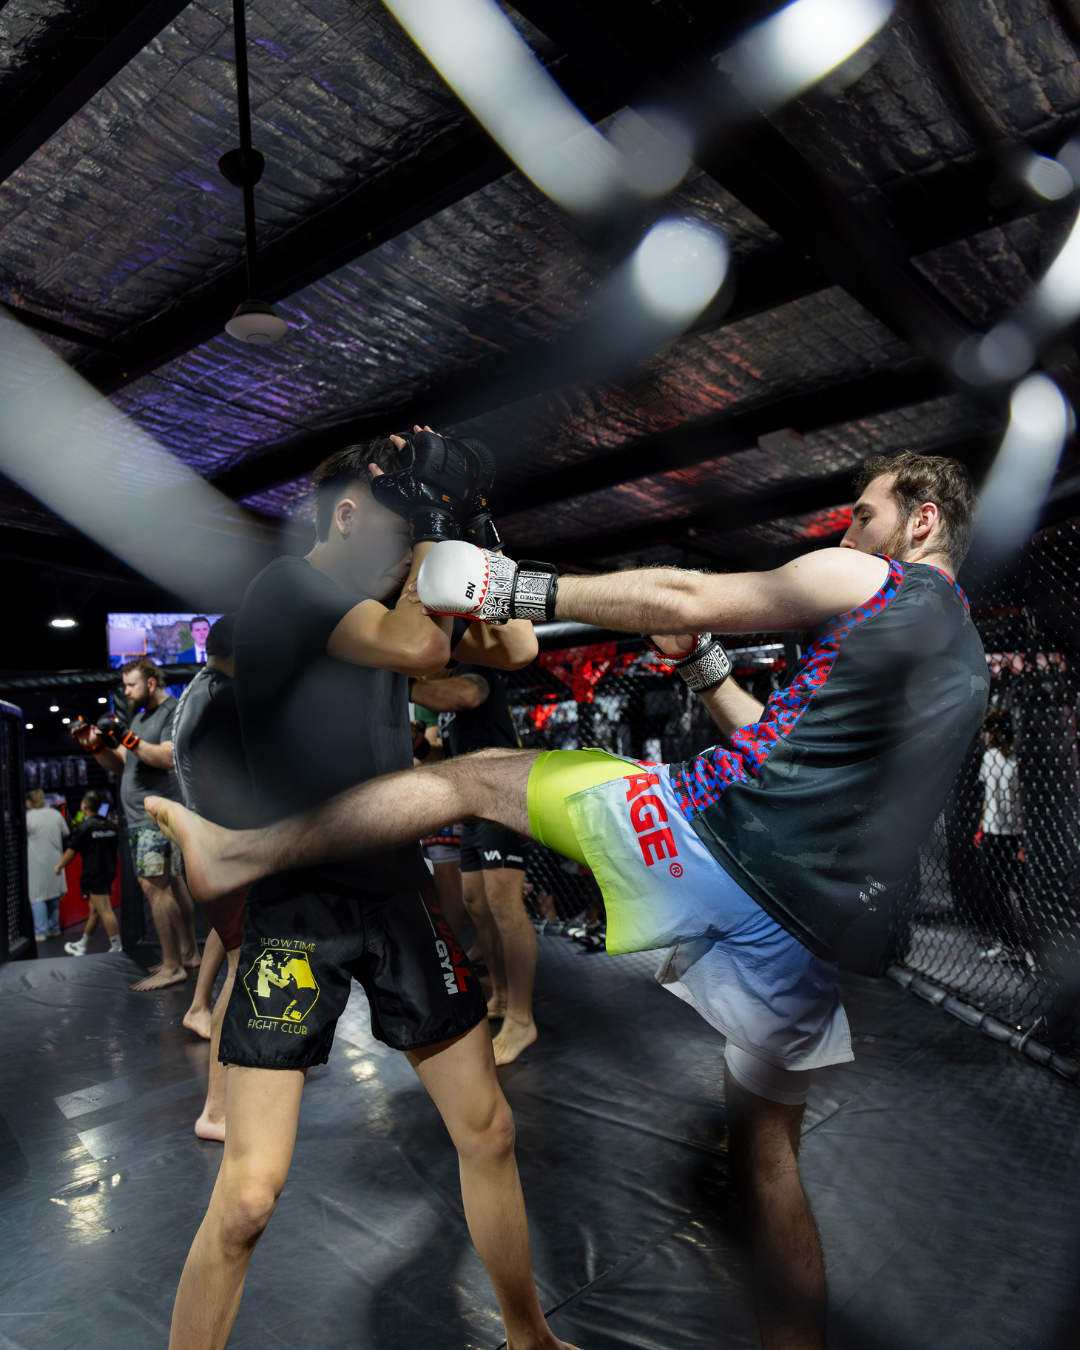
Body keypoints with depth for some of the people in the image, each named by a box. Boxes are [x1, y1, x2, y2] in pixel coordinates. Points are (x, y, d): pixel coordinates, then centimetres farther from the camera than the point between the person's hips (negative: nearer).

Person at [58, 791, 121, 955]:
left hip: (94, 873, -8)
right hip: (109, 871, 8)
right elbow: (117, 847, 17)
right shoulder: (111, 825, 8)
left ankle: (116, 947, -11)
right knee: (94, 911, 17)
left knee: (105, 911, -9)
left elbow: (72, 851, -4)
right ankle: (81, 946, 30)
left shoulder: (84, 827, -10)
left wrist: (59, 866, 12)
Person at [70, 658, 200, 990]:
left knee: (153, 885, -13)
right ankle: (188, 953, 21)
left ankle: (172, 967, -9)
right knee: (170, 883, 13)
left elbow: (170, 758, -20)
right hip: (140, 816, 9)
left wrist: (127, 738, -22)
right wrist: (96, 745, 5)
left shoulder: (174, 711, -7)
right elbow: (119, 764, 21)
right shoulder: (139, 716, 21)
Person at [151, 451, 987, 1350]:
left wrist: (517, 587, 0)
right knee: (767, 1160, 21)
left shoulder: (863, 581, 1)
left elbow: (680, 598, -6)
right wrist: (703, 665, 21)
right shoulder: (967, 662, 25)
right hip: (818, 935, 7)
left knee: (478, 775, 5)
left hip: (712, 832, -7)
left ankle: (235, 854, 11)